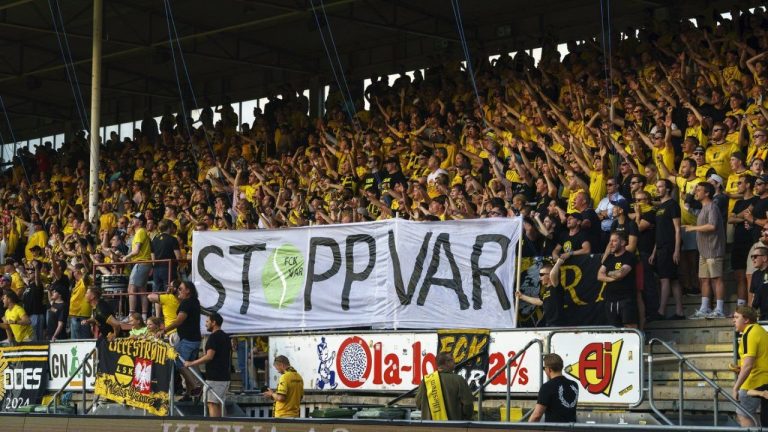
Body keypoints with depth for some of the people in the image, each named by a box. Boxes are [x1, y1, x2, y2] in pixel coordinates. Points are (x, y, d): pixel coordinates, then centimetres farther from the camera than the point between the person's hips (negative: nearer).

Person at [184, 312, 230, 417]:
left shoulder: (214, 337, -13)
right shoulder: (226, 337, 17)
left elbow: (209, 356, -21)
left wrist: (191, 363, -14)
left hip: (214, 377, -9)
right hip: (224, 376, 9)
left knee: (212, 404, -9)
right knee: (218, 404, 12)